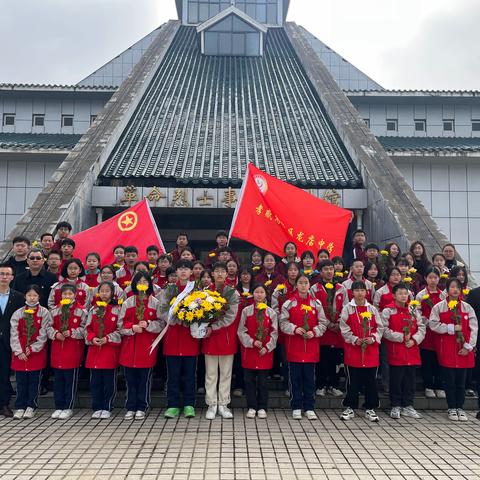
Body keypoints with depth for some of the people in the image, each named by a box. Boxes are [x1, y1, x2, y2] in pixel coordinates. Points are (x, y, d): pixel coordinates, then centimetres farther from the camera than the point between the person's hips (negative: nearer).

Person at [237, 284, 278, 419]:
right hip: (249, 350, 0)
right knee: (249, 380, 4)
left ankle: (262, 408, 15)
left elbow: (274, 332, 2)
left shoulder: (271, 312, 4)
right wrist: (252, 342, -12)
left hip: (265, 351, 0)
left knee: (263, 381, 4)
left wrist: (267, 347, -7)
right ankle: (251, 407, 15)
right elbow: (241, 331, -1)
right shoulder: (246, 311, 2)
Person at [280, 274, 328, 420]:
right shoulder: (289, 303, -1)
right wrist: (295, 329, -17)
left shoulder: (316, 303, 4)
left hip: (311, 346, 1)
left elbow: (323, 323, 5)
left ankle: (309, 408, 18)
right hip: (294, 346, -1)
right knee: (295, 378, 5)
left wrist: (314, 332, -11)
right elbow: (283, 323, -2)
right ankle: (296, 408, 16)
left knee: (310, 378, 7)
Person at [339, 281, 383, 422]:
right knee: (352, 381, 5)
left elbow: (379, 327, 7)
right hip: (353, 349, -2)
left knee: (371, 381, 8)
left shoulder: (372, 309, 8)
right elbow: (344, 328, -5)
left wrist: (373, 338, -9)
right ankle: (350, 408, 17)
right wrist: (355, 340, -15)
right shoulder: (347, 308, 0)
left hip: (371, 350, 2)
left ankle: (370, 408, 20)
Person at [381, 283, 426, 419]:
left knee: (410, 380, 11)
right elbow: (384, 330, -12)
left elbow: (422, 328, 6)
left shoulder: (414, 310, 10)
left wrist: (414, 339, -9)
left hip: (412, 351, 4)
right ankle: (395, 407, 16)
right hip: (396, 352, -4)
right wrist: (401, 337, -16)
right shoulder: (388, 311, -3)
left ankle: (408, 406, 23)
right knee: (396, 380, 3)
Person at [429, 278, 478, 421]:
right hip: (446, 349, -2)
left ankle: (460, 408, 20)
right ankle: (452, 408, 16)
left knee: (461, 380, 6)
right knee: (450, 380, 4)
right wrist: (452, 328, -13)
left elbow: (474, 328, 2)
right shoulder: (439, 307, 0)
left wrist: (468, 346, -5)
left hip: (463, 350, 2)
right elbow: (433, 324, -8)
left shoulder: (467, 307, 5)